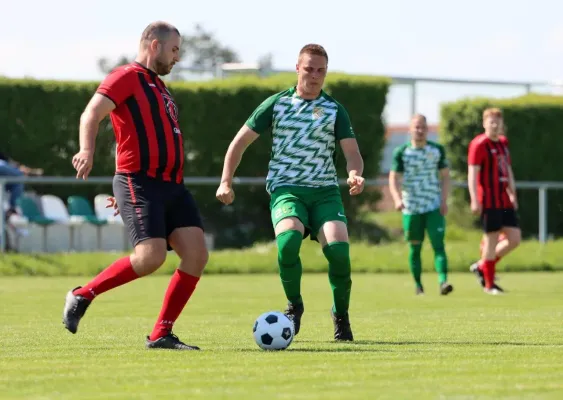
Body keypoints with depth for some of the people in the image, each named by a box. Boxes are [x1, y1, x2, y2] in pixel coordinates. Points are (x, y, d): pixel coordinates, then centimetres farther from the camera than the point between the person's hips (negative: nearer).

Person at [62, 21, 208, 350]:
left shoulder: (158, 87, 25)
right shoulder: (128, 77, -3)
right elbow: (92, 115, -16)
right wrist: (87, 151, -35)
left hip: (172, 185, 9)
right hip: (140, 183, -9)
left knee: (197, 253, -7)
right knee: (151, 257, -21)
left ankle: (161, 335, -1)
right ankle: (82, 295, 0)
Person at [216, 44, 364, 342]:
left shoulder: (334, 110, 9)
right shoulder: (277, 104, 7)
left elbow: (352, 153, 3)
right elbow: (241, 141, 12)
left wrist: (355, 175, -20)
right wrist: (226, 182, 3)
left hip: (325, 191, 1)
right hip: (286, 189, -1)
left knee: (338, 247, -23)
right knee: (289, 239, -32)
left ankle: (341, 315, 2)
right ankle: (294, 305, -7)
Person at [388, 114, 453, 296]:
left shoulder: (437, 150, 5)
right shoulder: (401, 152, 1)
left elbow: (445, 176, 10)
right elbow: (394, 178, -1)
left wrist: (444, 200, -3)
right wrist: (397, 199, -19)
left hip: (434, 207, 0)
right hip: (411, 208, 0)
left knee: (438, 245, -14)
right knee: (415, 247, 6)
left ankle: (443, 281, -25)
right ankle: (418, 284, 18)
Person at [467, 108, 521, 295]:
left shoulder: (503, 143, 16)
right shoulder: (479, 144, -8)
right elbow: (472, 173, -14)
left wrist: (512, 195, 23)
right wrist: (474, 200, -21)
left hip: (505, 202, 8)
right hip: (489, 201, -8)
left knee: (515, 238, 3)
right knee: (491, 240, -5)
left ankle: (482, 266, 19)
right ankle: (489, 284, 5)